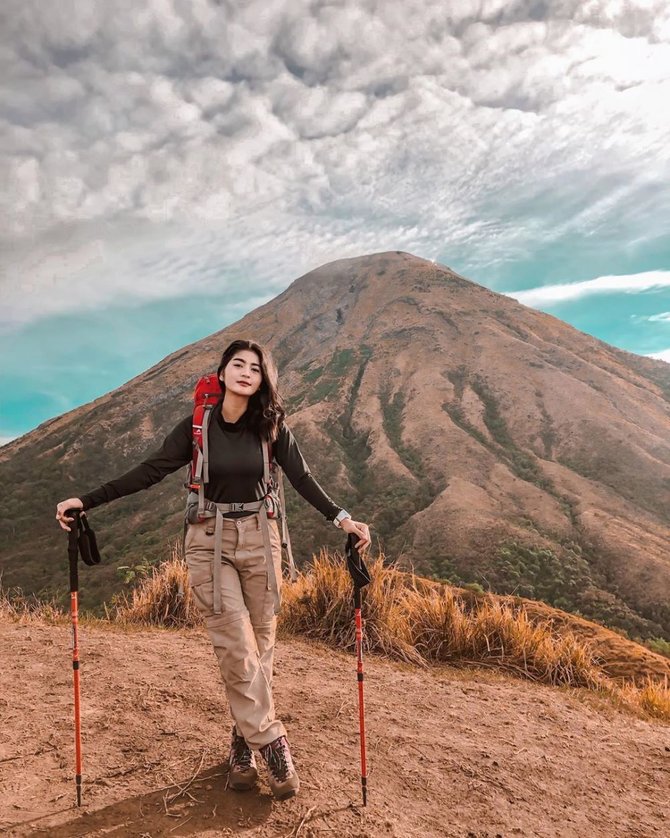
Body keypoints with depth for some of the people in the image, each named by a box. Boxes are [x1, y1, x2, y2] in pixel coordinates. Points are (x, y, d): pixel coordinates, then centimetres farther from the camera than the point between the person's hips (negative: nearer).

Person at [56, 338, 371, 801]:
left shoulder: (271, 426, -2)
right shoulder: (197, 425, -4)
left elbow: (303, 480, -3)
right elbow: (149, 472, -2)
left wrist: (343, 518, -16)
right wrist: (86, 501, -4)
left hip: (259, 537, 2)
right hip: (210, 540, -1)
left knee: (260, 645, 6)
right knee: (237, 647, -6)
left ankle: (245, 744, 23)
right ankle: (271, 742, 8)